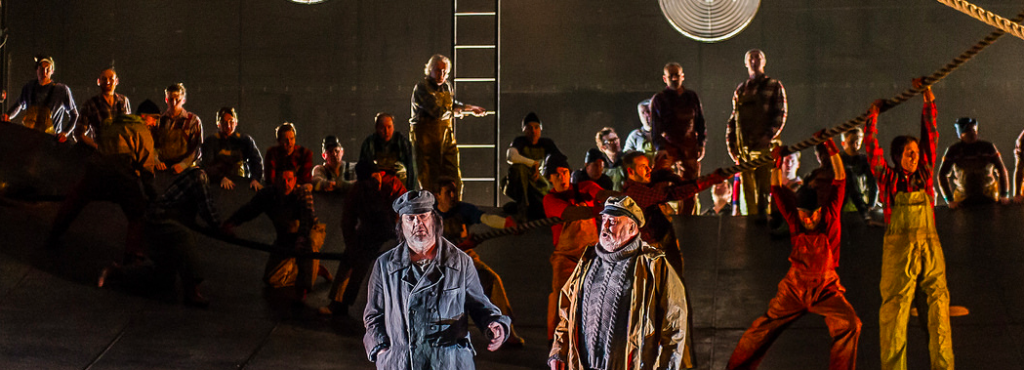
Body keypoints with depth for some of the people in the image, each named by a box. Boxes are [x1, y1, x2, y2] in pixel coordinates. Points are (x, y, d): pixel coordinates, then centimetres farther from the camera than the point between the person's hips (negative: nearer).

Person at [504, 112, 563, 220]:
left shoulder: (547, 143, 4)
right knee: (518, 167, -36)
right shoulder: (520, 141, -10)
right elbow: (510, 156, -32)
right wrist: (534, 164, -24)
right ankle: (522, 205, -30)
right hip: (517, 187, -5)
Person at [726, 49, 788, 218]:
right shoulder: (740, 89, 22)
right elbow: (734, 117, 23)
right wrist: (730, 140, 10)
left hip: (764, 143, -4)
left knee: (764, 184, -12)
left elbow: (780, 114, -1)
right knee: (747, 186, 3)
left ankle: (763, 212, -13)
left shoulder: (774, 86, 9)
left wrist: (769, 135, -14)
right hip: (743, 145, 4)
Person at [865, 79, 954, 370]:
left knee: (939, 305, -1)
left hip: (929, 246, 3)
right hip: (898, 246, -3)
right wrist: (873, 115, 14)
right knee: (895, 308, -3)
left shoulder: (924, 176, 13)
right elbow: (871, 146, 8)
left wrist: (928, 97, 17)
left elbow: (931, 135, 15)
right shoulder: (889, 179, 7)